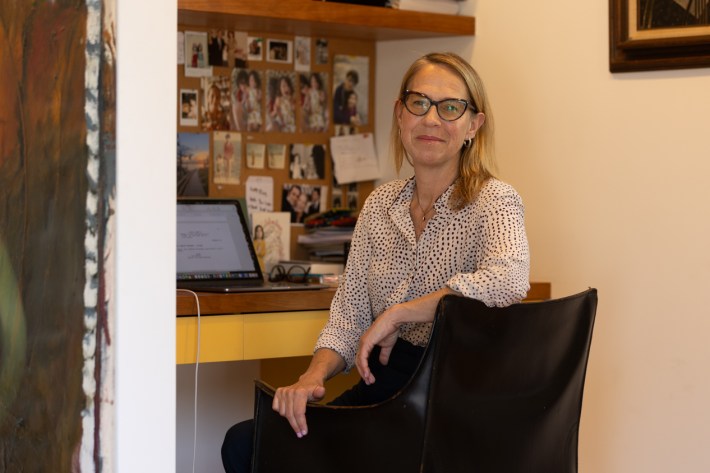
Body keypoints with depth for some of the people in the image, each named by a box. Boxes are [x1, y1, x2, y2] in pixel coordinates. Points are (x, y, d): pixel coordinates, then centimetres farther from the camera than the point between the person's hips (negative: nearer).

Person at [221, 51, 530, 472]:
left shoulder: (493, 203, -9)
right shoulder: (381, 204, 11)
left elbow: (508, 280, -30)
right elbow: (350, 310, 10)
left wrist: (395, 315, -21)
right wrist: (314, 376, -11)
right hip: (382, 385, 6)